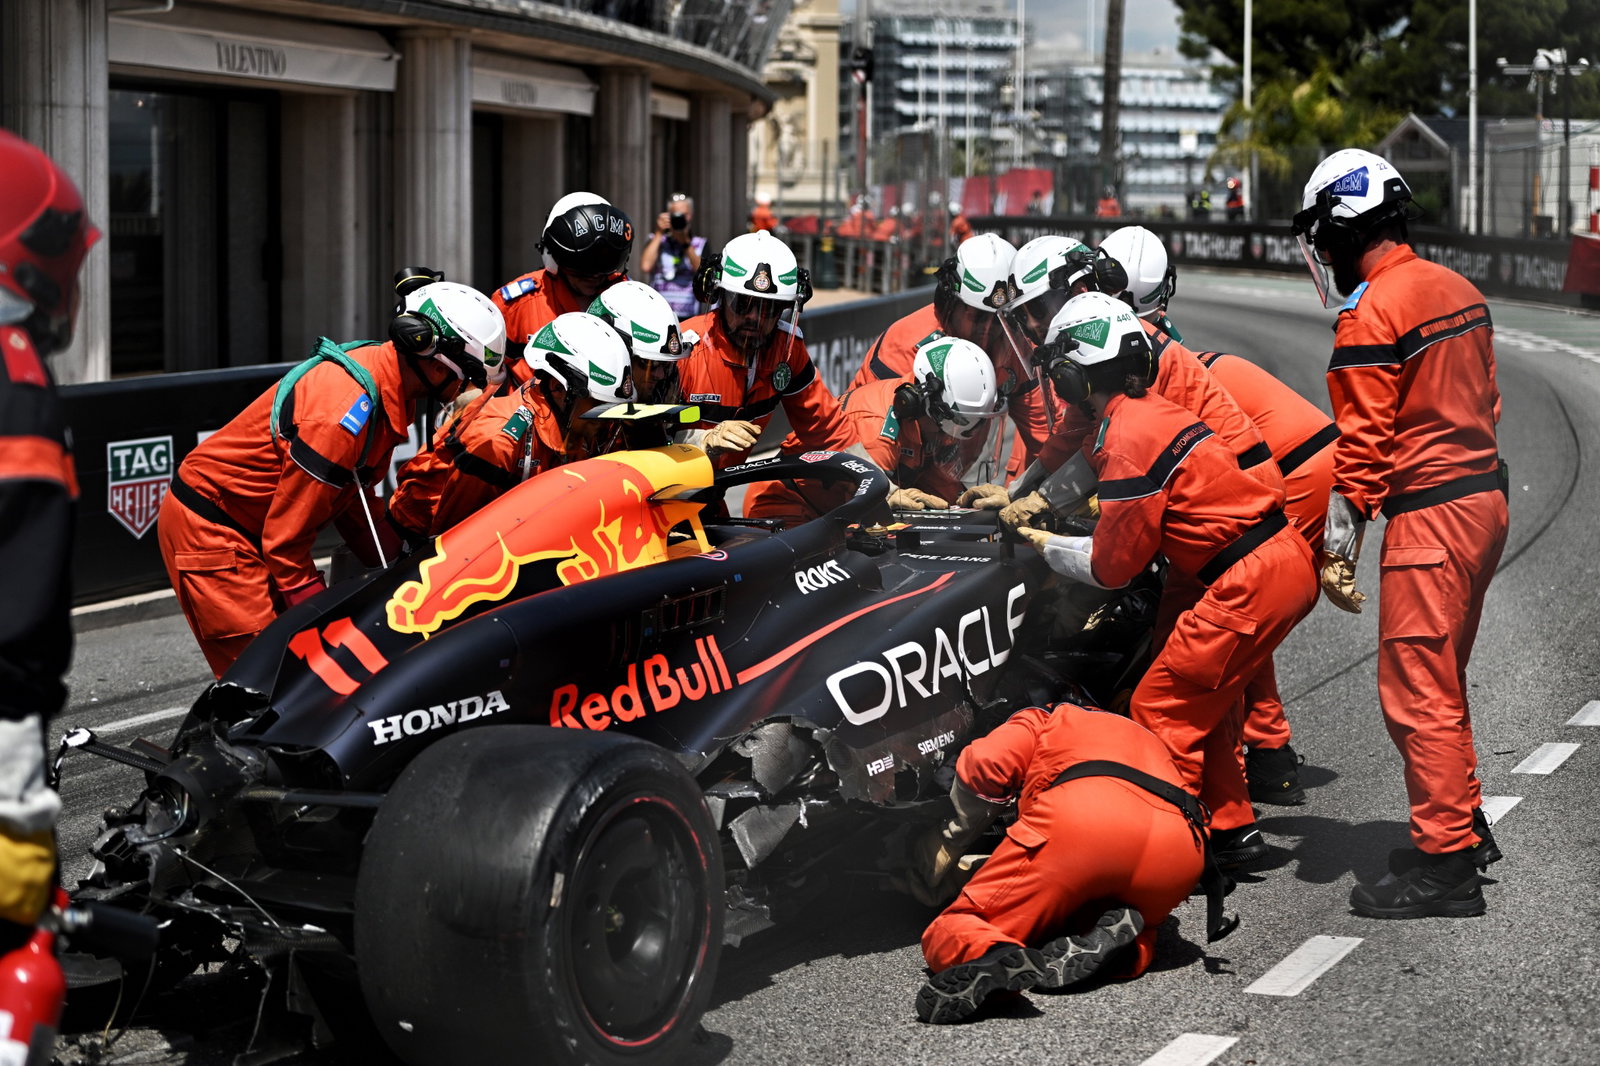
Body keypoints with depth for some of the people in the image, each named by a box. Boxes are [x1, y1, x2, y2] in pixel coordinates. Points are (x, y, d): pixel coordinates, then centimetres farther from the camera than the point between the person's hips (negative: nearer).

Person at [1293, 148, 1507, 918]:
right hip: (1485, 496, 9)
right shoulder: (1457, 290, 11)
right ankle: (1465, 827, 31)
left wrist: (1338, 548, -11)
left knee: (1416, 694, -4)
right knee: (1441, 681, 21)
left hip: (1429, 515, -9)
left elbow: (1362, 445, -16)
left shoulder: (1370, 316, -15)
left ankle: (1445, 867, -2)